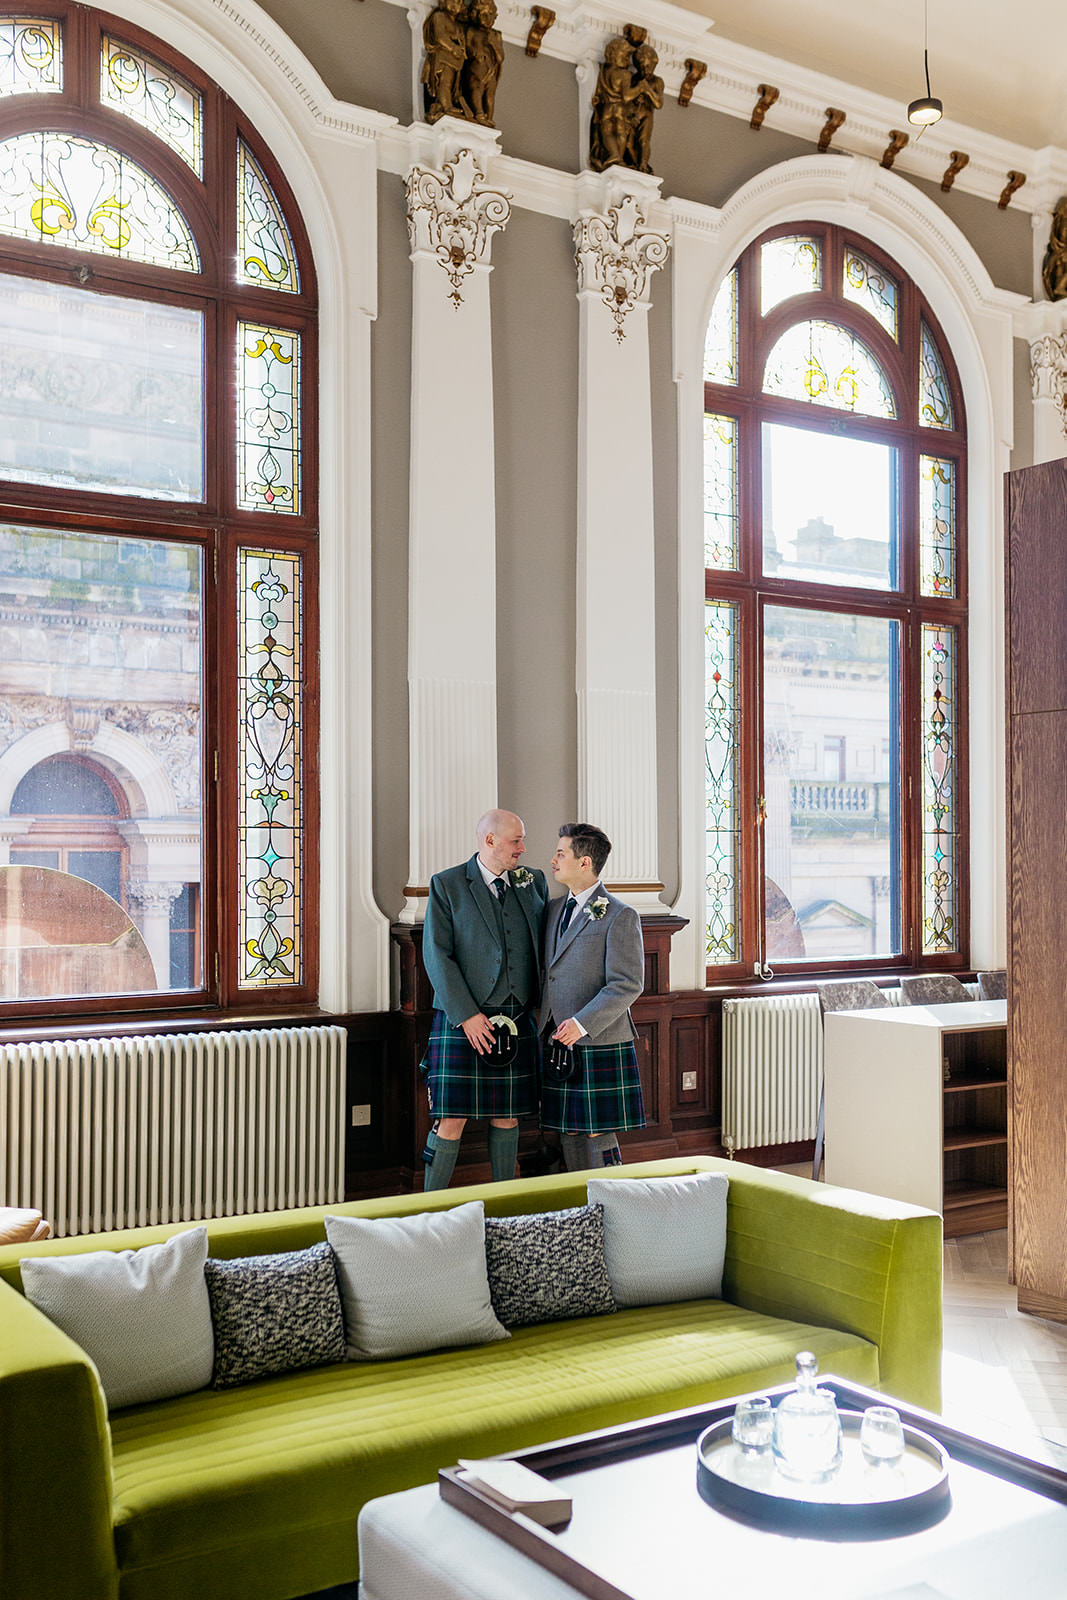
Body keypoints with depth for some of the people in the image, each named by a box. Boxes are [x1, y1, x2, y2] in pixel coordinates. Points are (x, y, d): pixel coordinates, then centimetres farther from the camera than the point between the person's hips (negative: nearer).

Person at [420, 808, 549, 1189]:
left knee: (507, 1116, 10)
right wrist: (467, 1015, -14)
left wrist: (543, 1002, 7)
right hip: (462, 1018, -4)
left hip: (517, 1019, 4)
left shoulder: (534, 882, 12)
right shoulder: (446, 885, -1)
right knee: (452, 1119, -5)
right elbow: (437, 956, -7)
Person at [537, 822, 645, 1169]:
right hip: (558, 1046, 7)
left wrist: (582, 1023, -22)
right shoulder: (554, 909, 14)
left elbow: (628, 985, -15)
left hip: (599, 1045, -7)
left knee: (598, 1138, -2)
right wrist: (542, 1029, 10)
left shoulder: (620, 916, -9)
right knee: (570, 1138, 11)